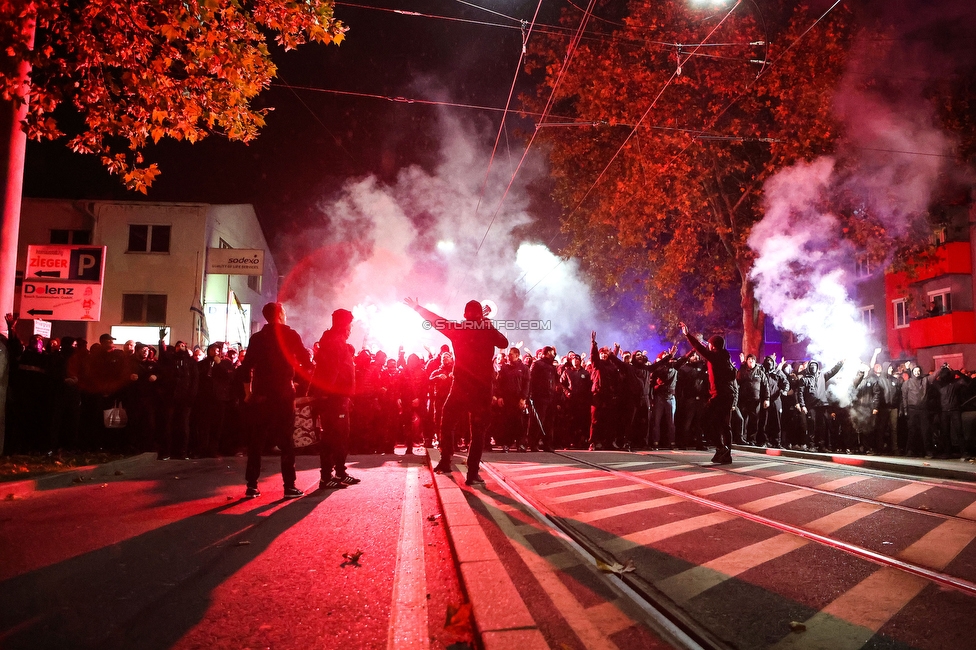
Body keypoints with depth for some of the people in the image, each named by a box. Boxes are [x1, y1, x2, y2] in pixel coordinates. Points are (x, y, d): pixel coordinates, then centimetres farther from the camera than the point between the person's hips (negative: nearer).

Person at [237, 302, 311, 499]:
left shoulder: (256, 338, 7)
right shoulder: (290, 335, -2)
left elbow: (246, 368, 3)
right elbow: (306, 363, -6)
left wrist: (248, 392, 13)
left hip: (260, 394, 3)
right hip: (283, 393, -3)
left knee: (256, 439, 8)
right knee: (286, 439, 1)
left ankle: (251, 486, 9)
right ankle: (289, 486, 0)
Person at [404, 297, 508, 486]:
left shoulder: (457, 329, -1)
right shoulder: (489, 331, 0)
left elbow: (436, 320, 10)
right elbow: (504, 343, 18)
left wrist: (417, 308, 24)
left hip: (461, 386, 0)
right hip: (483, 388, 0)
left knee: (447, 423, 19)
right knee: (478, 430, 5)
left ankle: (445, 462, 23)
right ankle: (472, 473, 1)